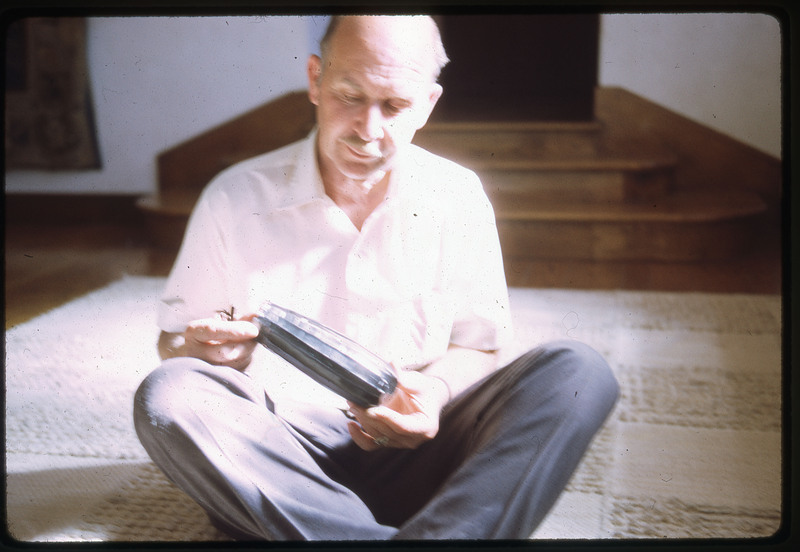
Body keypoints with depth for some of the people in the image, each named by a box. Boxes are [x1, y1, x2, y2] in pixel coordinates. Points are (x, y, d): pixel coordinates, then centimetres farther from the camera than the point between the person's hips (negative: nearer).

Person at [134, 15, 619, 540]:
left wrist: (437, 389, -15)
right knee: (167, 394, -31)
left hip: (414, 451, 1)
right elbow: (174, 340, 8)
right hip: (278, 452, 0)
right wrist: (207, 349, -17)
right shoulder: (236, 197, 1)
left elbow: (477, 347, 9)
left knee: (579, 372, -21)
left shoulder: (457, 197, 4)